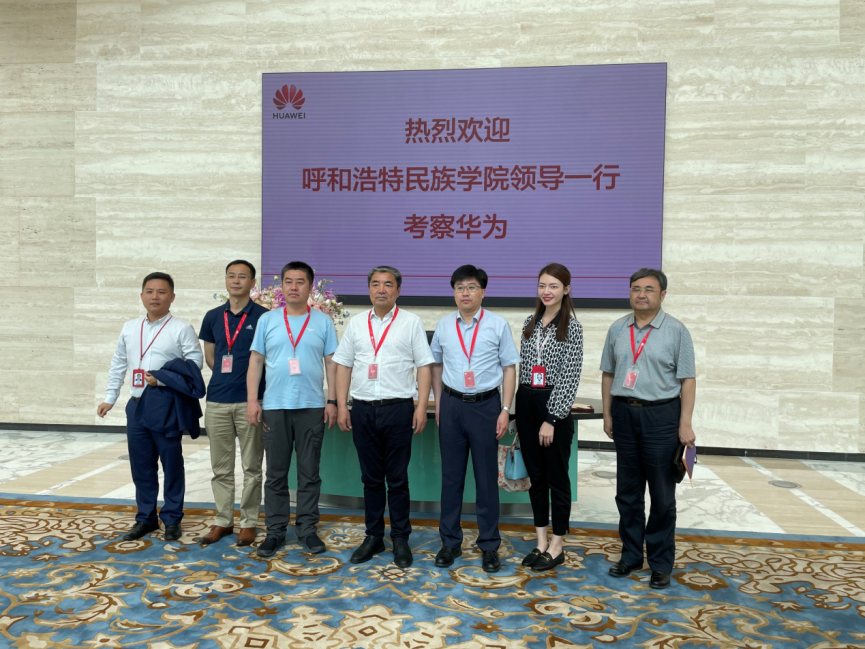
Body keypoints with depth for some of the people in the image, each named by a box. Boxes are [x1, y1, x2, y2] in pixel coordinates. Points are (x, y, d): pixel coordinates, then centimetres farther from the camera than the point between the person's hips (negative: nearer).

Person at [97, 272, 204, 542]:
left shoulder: (182, 328, -6)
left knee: (171, 465, 4)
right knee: (140, 466, 12)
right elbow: (118, 365, 16)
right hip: (136, 406, 5)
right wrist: (110, 397, 14)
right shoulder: (129, 328, 11)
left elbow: (194, 363, -13)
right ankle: (145, 518, 26)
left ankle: (172, 519, 18)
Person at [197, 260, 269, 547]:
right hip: (217, 400, 4)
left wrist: (250, 377, -2)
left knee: (251, 466, 5)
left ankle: (248, 522, 17)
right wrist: (225, 373, 6)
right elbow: (209, 356, 17)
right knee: (221, 467, 11)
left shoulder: (263, 316, -3)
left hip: (250, 400, -4)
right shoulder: (213, 317, 10)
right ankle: (223, 521, 23)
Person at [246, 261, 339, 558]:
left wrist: (332, 401, -3)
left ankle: (307, 528, 19)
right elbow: (256, 361, 5)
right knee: (276, 473, 9)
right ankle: (275, 530, 20)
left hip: (312, 407, -1)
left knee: (309, 472, 7)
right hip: (274, 407, 1)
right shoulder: (267, 320, 6)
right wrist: (252, 400, -2)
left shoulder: (323, 322, 4)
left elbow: (332, 363, 3)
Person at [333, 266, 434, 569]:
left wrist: (422, 407, -9)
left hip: (398, 408, -3)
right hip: (362, 409, 3)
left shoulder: (411, 322, 1)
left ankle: (400, 539, 19)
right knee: (371, 478, 13)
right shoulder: (356, 323, 10)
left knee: (397, 479, 6)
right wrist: (342, 406, 4)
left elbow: (424, 366, -1)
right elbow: (343, 365, 11)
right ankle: (373, 537, 25)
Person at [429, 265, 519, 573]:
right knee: (451, 476, 10)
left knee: (487, 477, 6)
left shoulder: (498, 324, -3)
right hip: (452, 405, 2)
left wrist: (505, 410, -6)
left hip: (486, 405, -2)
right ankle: (450, 542, 24)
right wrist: (438, 404, 10)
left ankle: (489, 546, 20)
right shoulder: (444, 325, 5)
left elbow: (509, 368, -1)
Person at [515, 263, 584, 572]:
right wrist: (517, 411, 11)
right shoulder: (530, 323, 10)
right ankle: (541, 541, 25)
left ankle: (557, 545, 19)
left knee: (557, 476, 5)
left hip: (554, 406, -6)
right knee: (535, 474, 13)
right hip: (526, 403, 6)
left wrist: (551, 419, -15)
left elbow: (570, 376, -12)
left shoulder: (571, 326, -7)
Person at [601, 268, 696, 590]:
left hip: (661, 415, -4)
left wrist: (685, 424, -10)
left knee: (662, 494, 4)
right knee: (627, 491, 12)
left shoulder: (676, 330, -4)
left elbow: (688, 380, -5)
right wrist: (607, 414, 9)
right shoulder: (617, 329, 8)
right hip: (624, 413, 4)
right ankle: (631, 555, 26)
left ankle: (661, 563, 17)